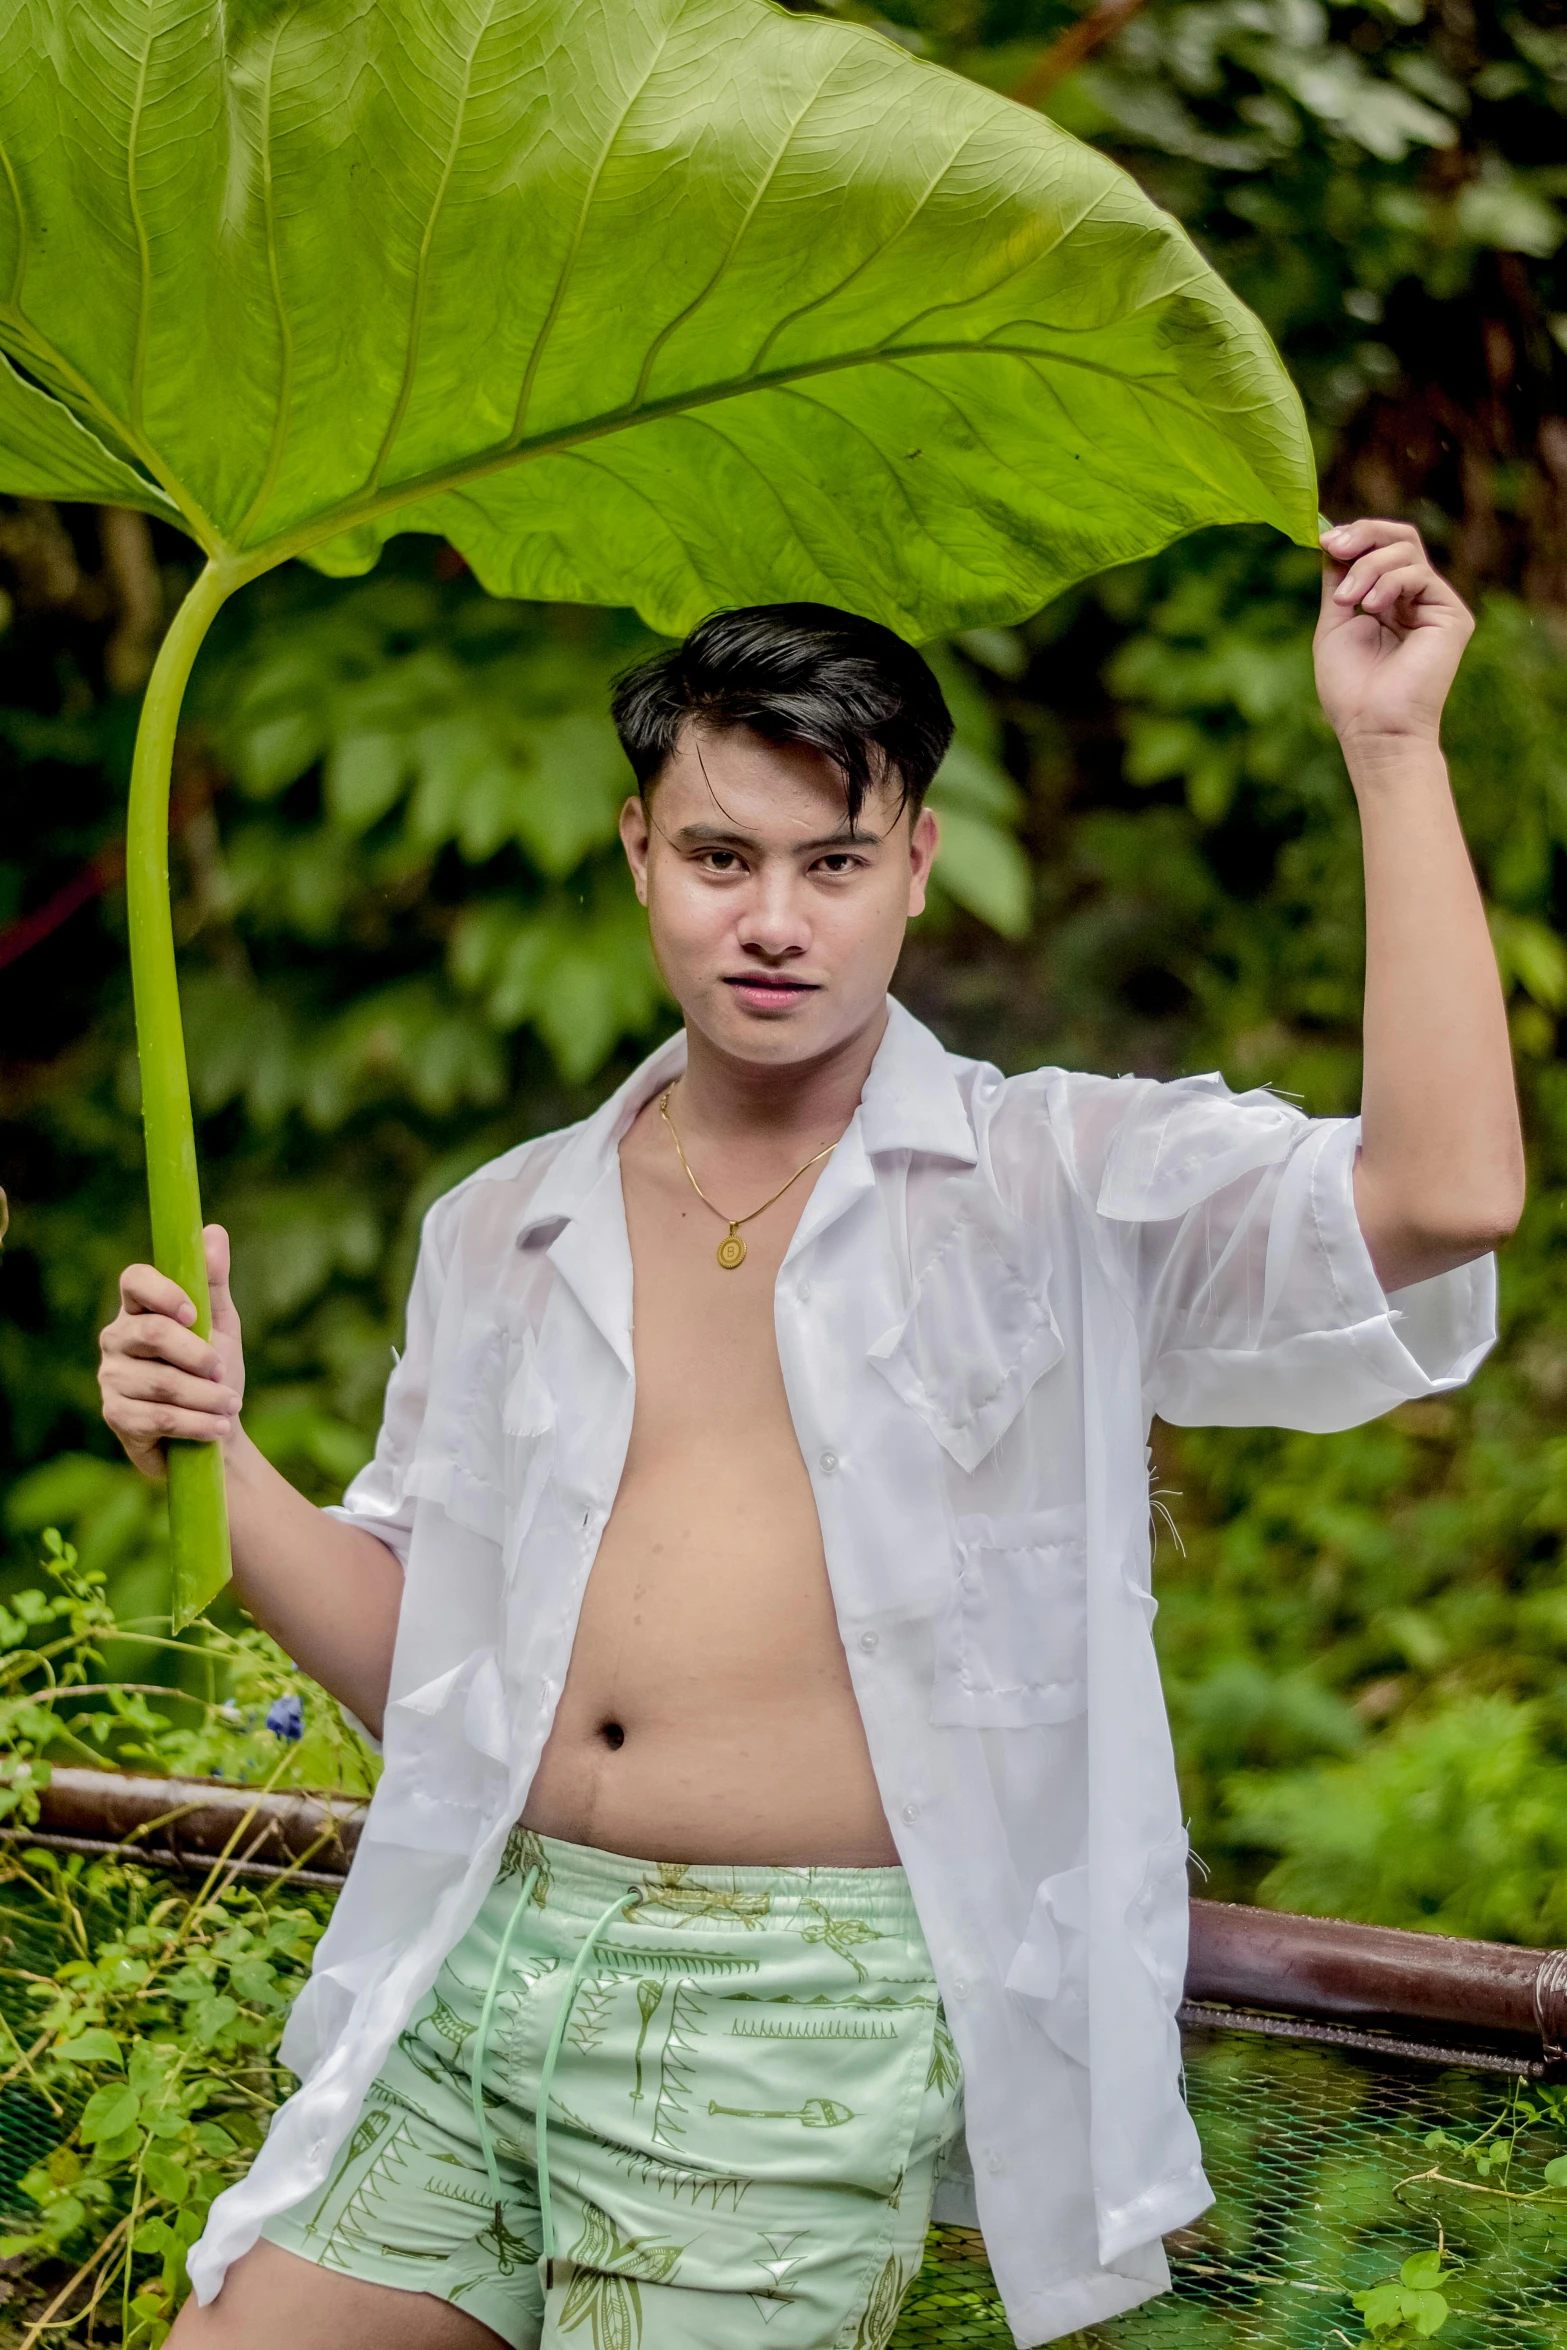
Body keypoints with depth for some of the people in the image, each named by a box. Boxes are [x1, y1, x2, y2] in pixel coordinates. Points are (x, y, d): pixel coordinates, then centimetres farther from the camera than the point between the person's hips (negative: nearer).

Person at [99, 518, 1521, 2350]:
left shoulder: (1060, 1185, 0)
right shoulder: (503, 1232, 13)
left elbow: (1442, 1191, -17)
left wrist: (1390, 743, -16)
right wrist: (217, 1462, -1)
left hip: (800, 2025, -4)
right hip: (475, 1977, 5)